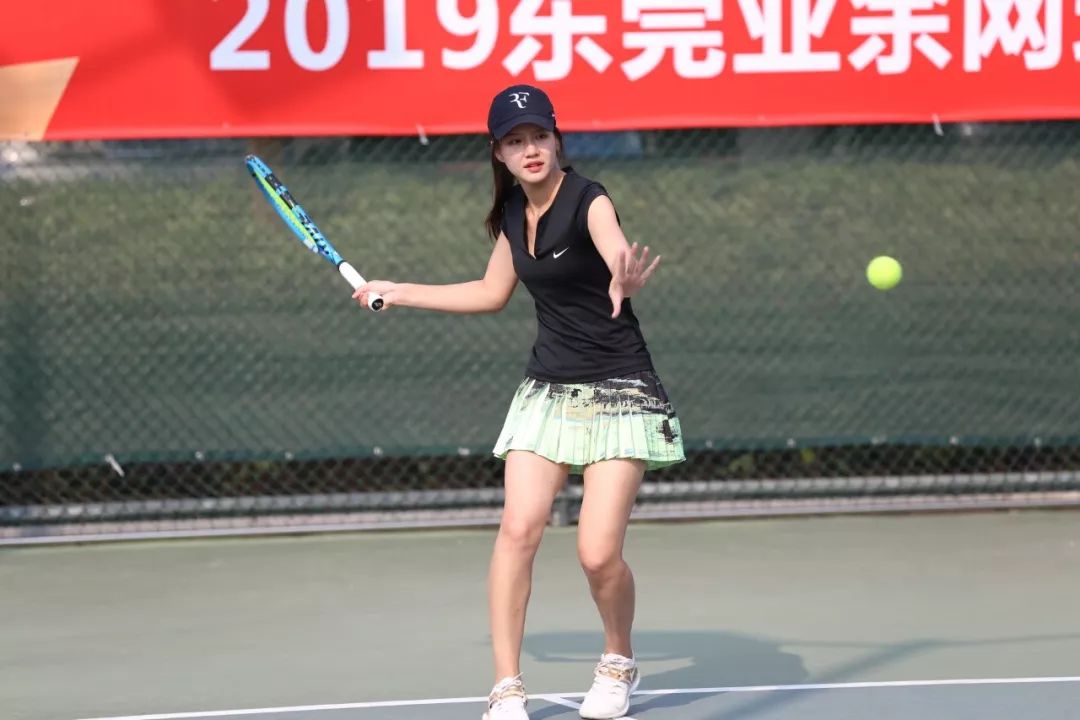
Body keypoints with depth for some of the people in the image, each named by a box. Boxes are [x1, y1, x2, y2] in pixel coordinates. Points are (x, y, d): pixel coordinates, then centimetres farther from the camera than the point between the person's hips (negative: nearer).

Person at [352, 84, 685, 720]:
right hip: (547, 389, 6)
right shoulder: (513, 213, 6)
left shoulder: (588, 201, -16)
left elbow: (619, 257, -37)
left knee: (599, 552, -13)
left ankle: (619, 664, 18)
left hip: (618, 393, -6)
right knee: (520, 527, -13)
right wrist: (400, 293, 23)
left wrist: (626, 281, -61)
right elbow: (493, 293, 23)